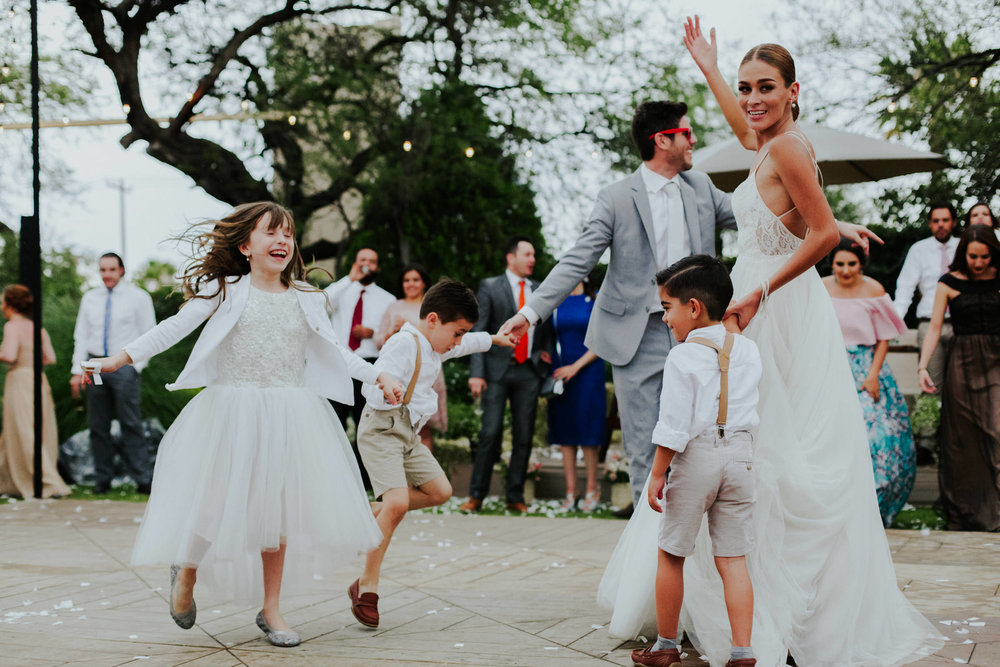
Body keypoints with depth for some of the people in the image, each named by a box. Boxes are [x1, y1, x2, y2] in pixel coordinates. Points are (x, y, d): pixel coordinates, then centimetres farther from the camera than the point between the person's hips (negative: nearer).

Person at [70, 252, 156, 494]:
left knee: (131, 424, -9)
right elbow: (81, 336, 15)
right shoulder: (90, 298, 15)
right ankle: (102, 479, 10)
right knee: (98, 426, 4)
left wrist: (136, 366, -7)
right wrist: (77, 370, 5)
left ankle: (143, 479, -7)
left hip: (124, 366, -4)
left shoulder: (137, 297, 3)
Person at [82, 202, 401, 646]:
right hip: (231, 412, -3)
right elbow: (175, 328, -3)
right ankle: (187, 571, 29)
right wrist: (122, 357, -12)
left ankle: (270, 609, 17)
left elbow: (335, 352, 14)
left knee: (277, 508, 5)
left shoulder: (306, 299, 10)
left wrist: (379, 378, 6)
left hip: (289, 419, 3)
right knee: (215, 501, -3)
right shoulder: (224, 290, 0)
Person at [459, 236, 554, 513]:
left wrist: (547, 353, 5)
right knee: (490, 432, -9)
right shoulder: (490, 287, 2)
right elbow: (478, 332, -3)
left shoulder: (541, 291, 14)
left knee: (524, 436, 3)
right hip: (498, 369, -4)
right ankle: (476, 495, 1)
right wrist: (476, 373, -11)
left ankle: (515, 497, 10)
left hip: (529, 372, 4)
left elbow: (547, 330, 25)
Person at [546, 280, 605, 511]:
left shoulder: (596, 301, -1)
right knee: (564, 431, 3)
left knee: (587, 429, -4)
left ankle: (592, 488, 9)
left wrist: (576, 366, -12)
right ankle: (570, 491, 8)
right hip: (560, 373, 3)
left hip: (588, 372, -3)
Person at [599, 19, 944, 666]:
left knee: (768, 459, -7)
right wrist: (707, 66, 47)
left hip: (779, 315, -10)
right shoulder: (770, 145, 13)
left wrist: (758, 295, -22)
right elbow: (742, 123, 37)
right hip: (766, 306, 10)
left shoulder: (788, 148, -15)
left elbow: (825, 233, -23)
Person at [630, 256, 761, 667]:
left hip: (696, 457, -5)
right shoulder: (749, 351, 7)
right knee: (732, 559, 6)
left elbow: (673, 424, -12)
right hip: (740, 454, 5)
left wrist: (657, 474, -7)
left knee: (671, 554, 10)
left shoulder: (683, 357, -10)